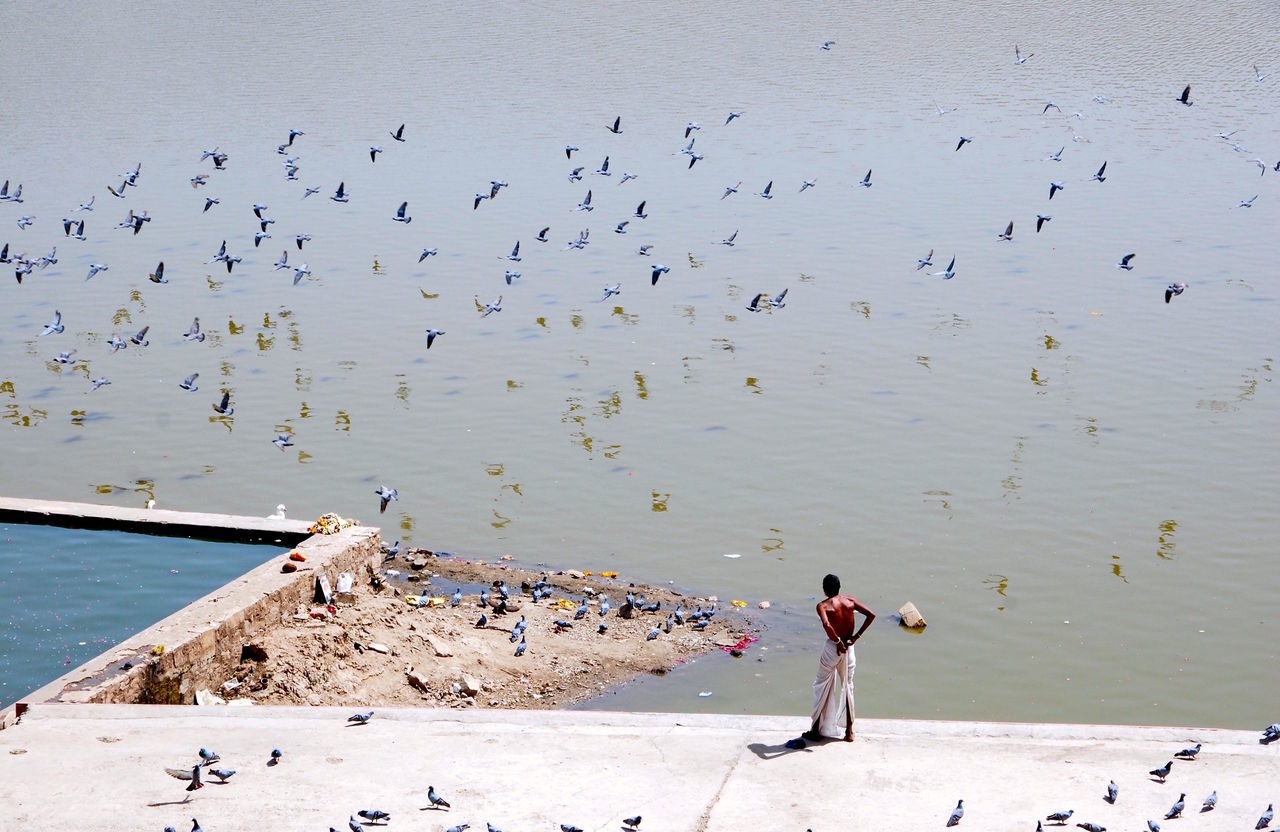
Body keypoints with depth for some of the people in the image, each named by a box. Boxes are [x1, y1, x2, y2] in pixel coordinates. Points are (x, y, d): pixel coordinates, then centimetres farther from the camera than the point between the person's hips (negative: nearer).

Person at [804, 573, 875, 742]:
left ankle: (816, 730, 15)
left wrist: (837, 641, -18)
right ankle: (849, 731, 19)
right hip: (849, 648, 4)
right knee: (848, 687, 16)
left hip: (832, 648, -4)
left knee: (821, 687, 11)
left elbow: (826, 624, -31)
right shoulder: (850, 600, 1)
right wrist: (856, 636, -3)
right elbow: (871, 615, -3)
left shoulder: (823, 605, -12)